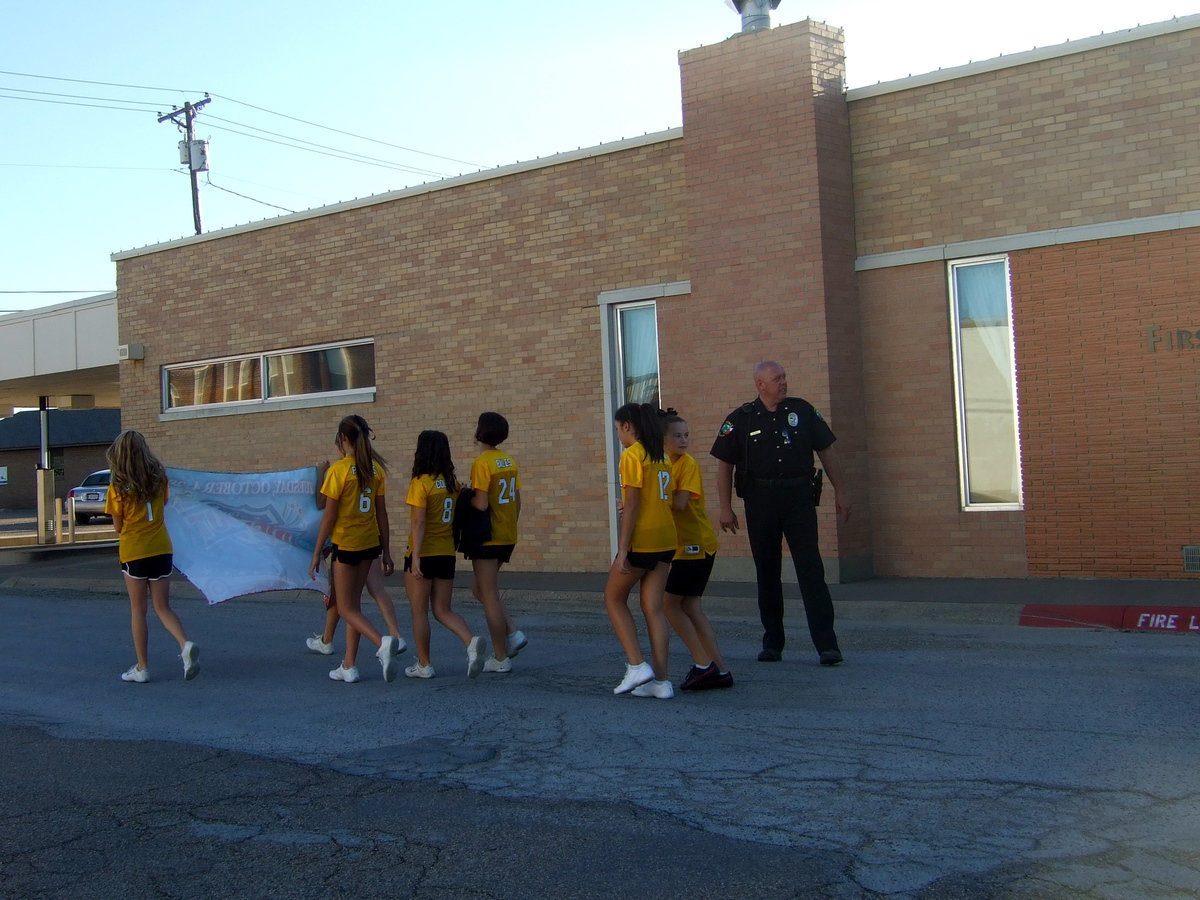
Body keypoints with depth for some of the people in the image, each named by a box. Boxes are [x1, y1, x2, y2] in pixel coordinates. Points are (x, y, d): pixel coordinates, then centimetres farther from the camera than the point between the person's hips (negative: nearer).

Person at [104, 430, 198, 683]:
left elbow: (118, 527, -3)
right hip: (161, 549, 3)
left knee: (138, 610, 8)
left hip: (133, 552, -3)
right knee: (163, 607, 11)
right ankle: (186, 644, -15)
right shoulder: (159, 478, 0)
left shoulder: (118, 487, -11)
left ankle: (142, 668, 12)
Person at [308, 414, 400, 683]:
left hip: (346, 544, -6)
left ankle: (382, 642, -21)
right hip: (369, 543, 6)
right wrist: (386, 551, 12)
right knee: (354, 603, 16)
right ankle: (348, 666, 18)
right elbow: (382, 513, 5)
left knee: (346, 608, 3)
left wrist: (316, 554, -6)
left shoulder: (339, 469, -14)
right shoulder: (375, 468, 2)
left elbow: (329, 516, -13)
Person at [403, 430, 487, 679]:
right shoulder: (452, 483, 7)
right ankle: (472, 642, -13)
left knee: (419, 611, 7)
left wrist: (416, 557, -19)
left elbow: (419, 522, -18)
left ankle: (424, 665, 14)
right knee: (443, 611, 11)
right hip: (447, 554, 6)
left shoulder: (421, 482, -12)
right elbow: (456, 518, 11)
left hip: (424, 554, -6)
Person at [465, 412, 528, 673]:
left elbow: (481, 504, -21)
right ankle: (513, 633, 7)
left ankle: (500, 659, 5)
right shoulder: (510, 462, 9)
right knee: (480, 588, 21)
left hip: (487, 538, -8)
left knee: (488, 594, 0)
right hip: (507, 538, 8)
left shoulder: (482, 463, -15)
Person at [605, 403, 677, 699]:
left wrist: (622, 549, -14)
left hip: (641, 540, -7)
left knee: (614, 598, 10)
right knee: (653, 607, 8)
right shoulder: (661, 457, 13)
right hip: (665, 539, 7)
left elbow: (631, 506, -15)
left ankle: (637, 665, 1)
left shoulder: (632, 454, -11)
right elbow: (667, 499, 13)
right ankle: (661, 680, 6)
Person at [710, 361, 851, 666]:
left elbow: (827, 452, 11)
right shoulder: (740, 419, 3)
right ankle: (772, 643, 17)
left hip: (799, 498, 0)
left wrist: (840, 492, 7)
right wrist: (726, 508, -1)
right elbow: (725, 465, 5)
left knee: (811, 570, -6)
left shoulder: (803, 411, 6)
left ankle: (827, 644, -7)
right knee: (767, 572, 7)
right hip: (760, 501, 0)